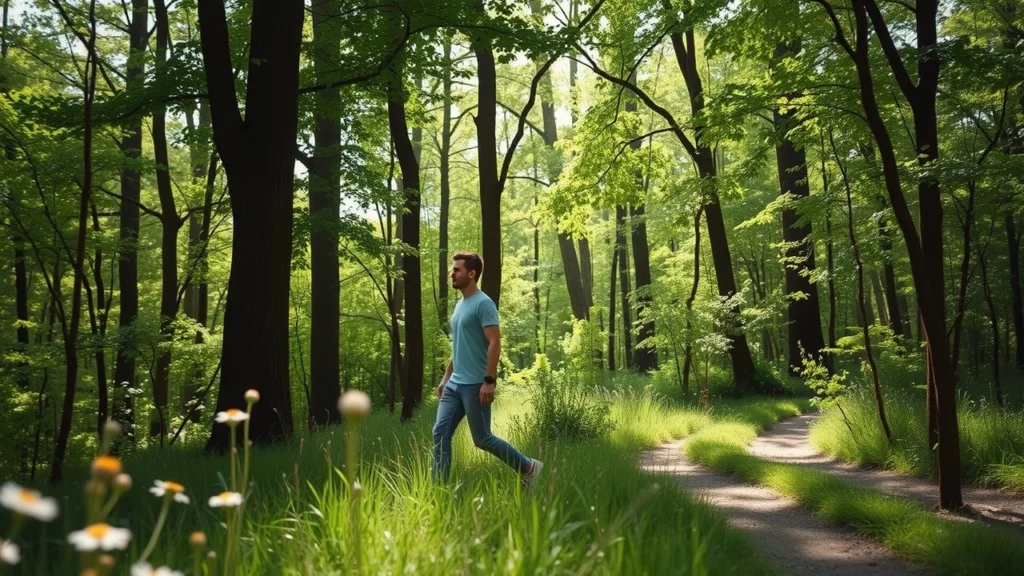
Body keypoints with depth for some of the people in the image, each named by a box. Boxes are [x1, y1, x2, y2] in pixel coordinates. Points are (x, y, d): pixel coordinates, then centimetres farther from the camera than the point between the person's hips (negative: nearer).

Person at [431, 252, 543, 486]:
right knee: (440, 434, 3)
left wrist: (489, 381, -25)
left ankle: (528, 467, 17)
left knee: (482, 439, 0)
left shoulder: (483, 304, -14)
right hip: (454, 385, 9)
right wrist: (445, 377, 22)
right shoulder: (460, 305, 16)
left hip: (475, 386, -9)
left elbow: (495, 344, -20)